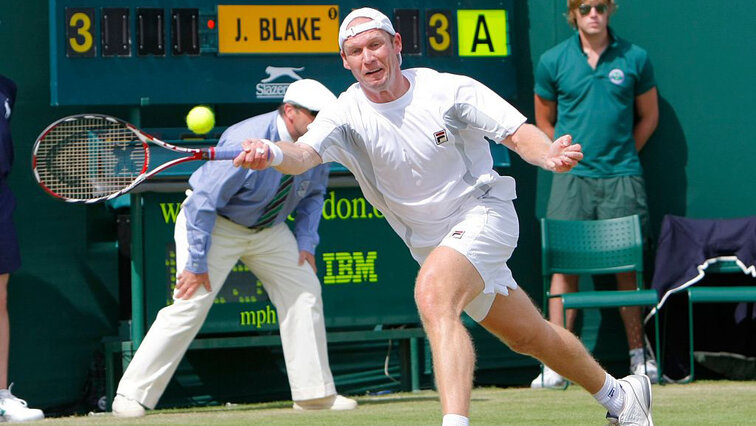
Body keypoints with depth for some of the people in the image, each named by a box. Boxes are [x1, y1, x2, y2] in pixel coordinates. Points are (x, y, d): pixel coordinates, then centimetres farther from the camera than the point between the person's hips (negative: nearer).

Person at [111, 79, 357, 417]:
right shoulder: (248, 143, -32)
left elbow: (313, 193, 11)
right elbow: (203, 201, -28)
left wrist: (306, 242, -1)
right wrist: (196, 262, -27)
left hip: (269, 228, 7)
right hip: (214, 223, -7)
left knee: (304, 292, -3)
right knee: (189, 306, -16)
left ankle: (315, 394, 6)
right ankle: (131, 396, -11)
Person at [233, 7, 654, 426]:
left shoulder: (450, 90, -15)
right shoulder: (346, 115, -12)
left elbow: (519, 132, -14)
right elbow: (305, 154, -30)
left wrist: (548, 155, -37)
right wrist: (273, 153, -54)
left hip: (483, 214, -5)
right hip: (431, 243, 5)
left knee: (433, 293, -33)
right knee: (528, 336, 17)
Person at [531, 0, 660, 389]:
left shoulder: (634, 59, 5)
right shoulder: (553, 61, 5)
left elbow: (648, 116, 15)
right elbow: (545, 121, 16)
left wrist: (622, 155, 9)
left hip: (622, 178, 0)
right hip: (572, 179, 0)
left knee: (626, 266, 1)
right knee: (564, 265, -5)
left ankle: (638, 356, 9)